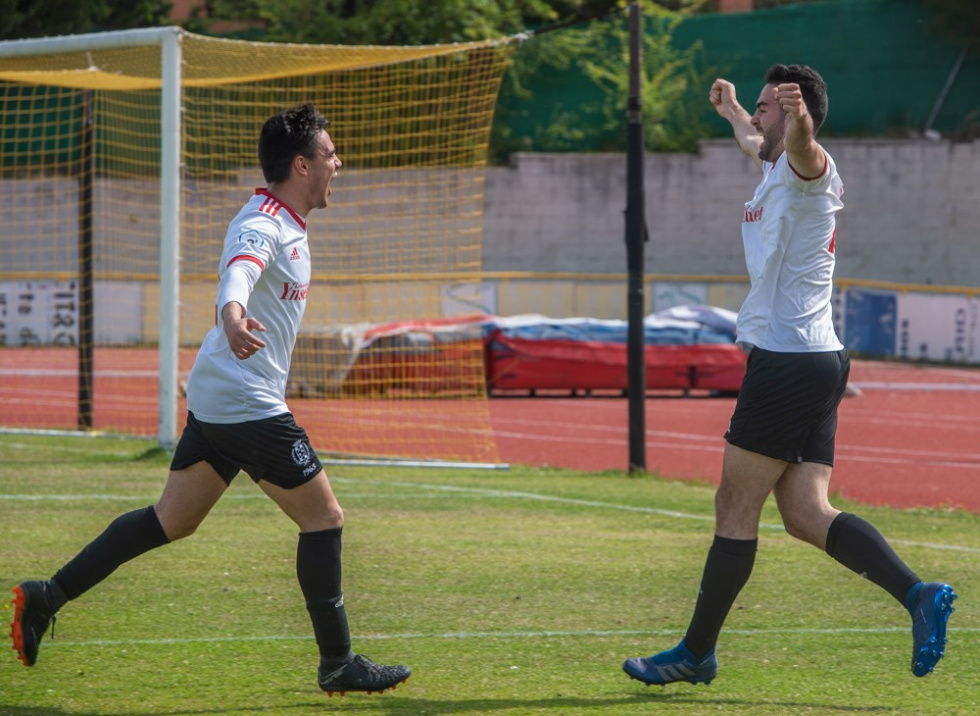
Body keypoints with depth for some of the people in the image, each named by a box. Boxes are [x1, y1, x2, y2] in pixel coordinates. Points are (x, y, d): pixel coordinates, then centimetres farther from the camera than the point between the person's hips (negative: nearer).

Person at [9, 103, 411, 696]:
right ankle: (338, 664, 3)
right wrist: (233, 313, -61)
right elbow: (238, 270, -41)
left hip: (215, 402, 10)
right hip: (248, 404, -10)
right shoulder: (263, 225, -18)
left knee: (171, 521, 12)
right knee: (324, 517, -4)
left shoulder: (288, 225, 14)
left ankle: (47, 596, 11)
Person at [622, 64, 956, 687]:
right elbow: (755, 140, 46)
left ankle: (697, 652, 6)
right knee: (806, 513, 1)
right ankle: (918, 595, -12)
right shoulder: (777, 170, 20)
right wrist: (730, 110, 65)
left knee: (736, 508, -1)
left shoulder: (809, 170, -10)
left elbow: (802, 144, -37)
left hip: (788, 361, -10)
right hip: (815, 362, 10)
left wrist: (798, 112, -59)